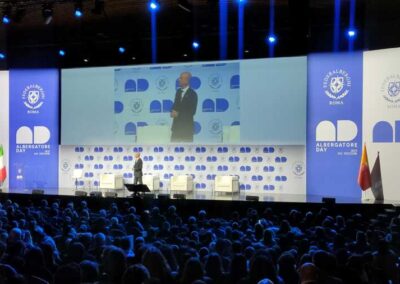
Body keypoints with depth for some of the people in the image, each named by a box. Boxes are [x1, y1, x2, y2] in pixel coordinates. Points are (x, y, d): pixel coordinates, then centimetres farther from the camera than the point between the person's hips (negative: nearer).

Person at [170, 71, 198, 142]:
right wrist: (173, 112, -8)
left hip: (187, 126, -6)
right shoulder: (178, 91, 11)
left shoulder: (192, 94, -12)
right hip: (176, 125, 7)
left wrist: (178, 114, -15)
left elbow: (192, 111, -15)